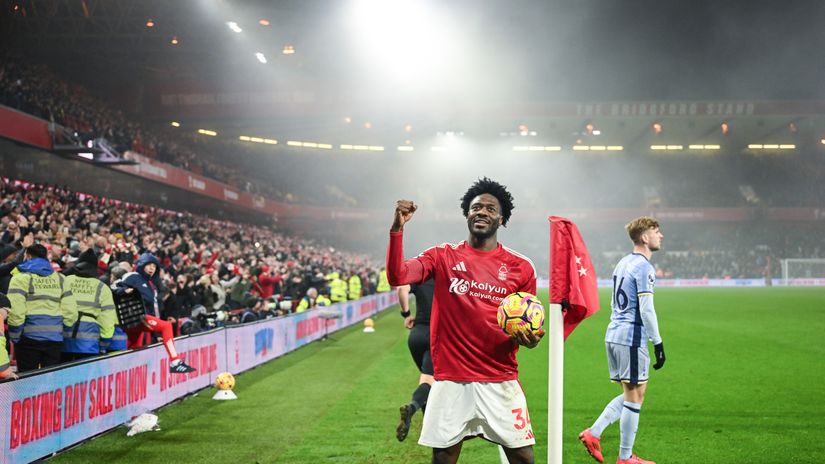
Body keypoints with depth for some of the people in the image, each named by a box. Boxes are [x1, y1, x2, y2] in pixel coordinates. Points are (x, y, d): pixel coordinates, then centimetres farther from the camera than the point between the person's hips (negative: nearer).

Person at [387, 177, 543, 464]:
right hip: (451, 381, 0)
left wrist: (529, 339, -11)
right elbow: (397, 277, -10)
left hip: (501, 382, 1)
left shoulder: (520, 267, 4)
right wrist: (397, 228, -21)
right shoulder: (443, 257, 4)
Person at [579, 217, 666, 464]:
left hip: (613, 336, 9)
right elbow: (646, 309, -17)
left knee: (631, 394, 17)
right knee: (634, 396, 0)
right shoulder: (643, 267, -13)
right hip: (632, 339, -9)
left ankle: (593, 433, 7)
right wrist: (658, 343, -13)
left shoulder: (623, 263, 16)